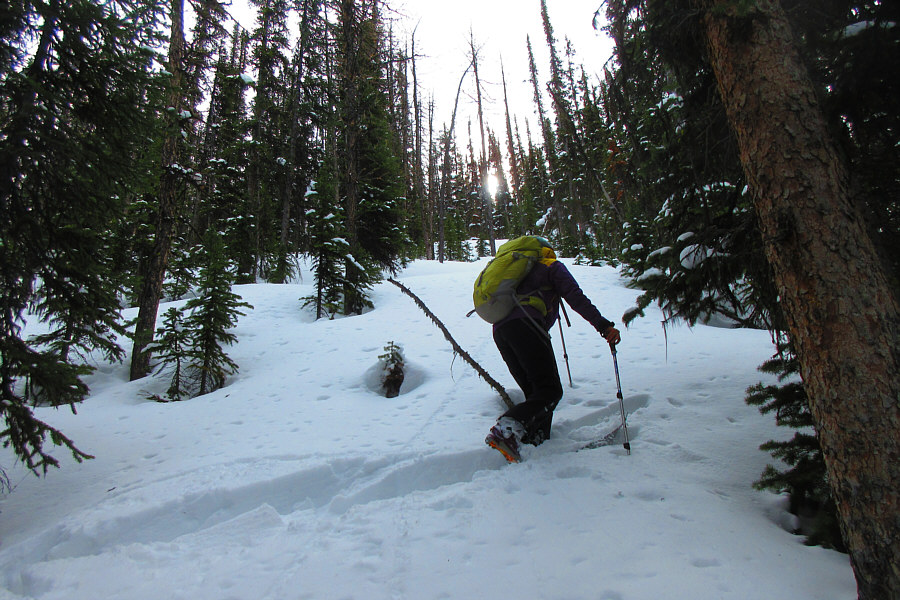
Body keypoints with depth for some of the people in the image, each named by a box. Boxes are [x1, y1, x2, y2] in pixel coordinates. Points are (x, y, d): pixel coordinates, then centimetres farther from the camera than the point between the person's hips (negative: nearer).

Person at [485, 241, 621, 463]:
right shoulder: (553, 267, 18)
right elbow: (575, 297, 3)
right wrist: (603, 325, -4)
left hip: (499, 330, 7)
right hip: (525, 325, -7)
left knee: (535, 392, 12)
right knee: (551, 390, -12)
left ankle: (538, 444, 1)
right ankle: (506, 429, -32)